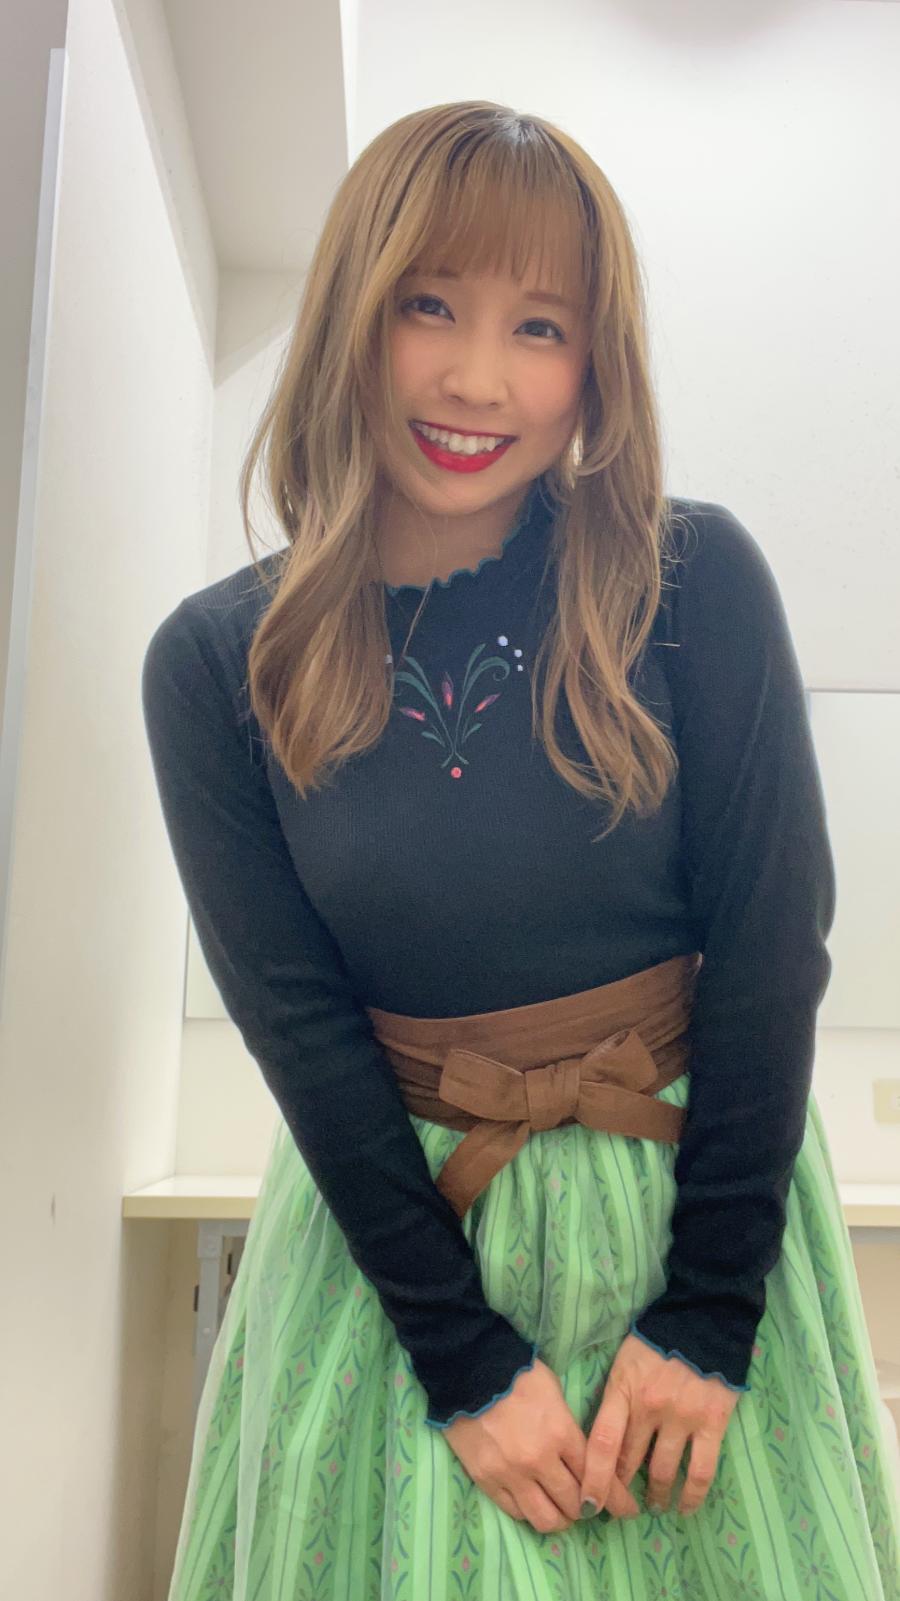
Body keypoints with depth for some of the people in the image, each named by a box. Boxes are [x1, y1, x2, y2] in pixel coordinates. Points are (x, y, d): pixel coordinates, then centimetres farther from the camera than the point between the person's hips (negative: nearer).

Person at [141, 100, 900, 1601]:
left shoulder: (698, 581, -12)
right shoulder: (216, 663, -10)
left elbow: (771, 946, -11)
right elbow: (302, 1027, -9)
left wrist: (710, 1313, -11)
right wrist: (463, 1355, -10)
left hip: (698, 1181, 1)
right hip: (392, 1207, 1)